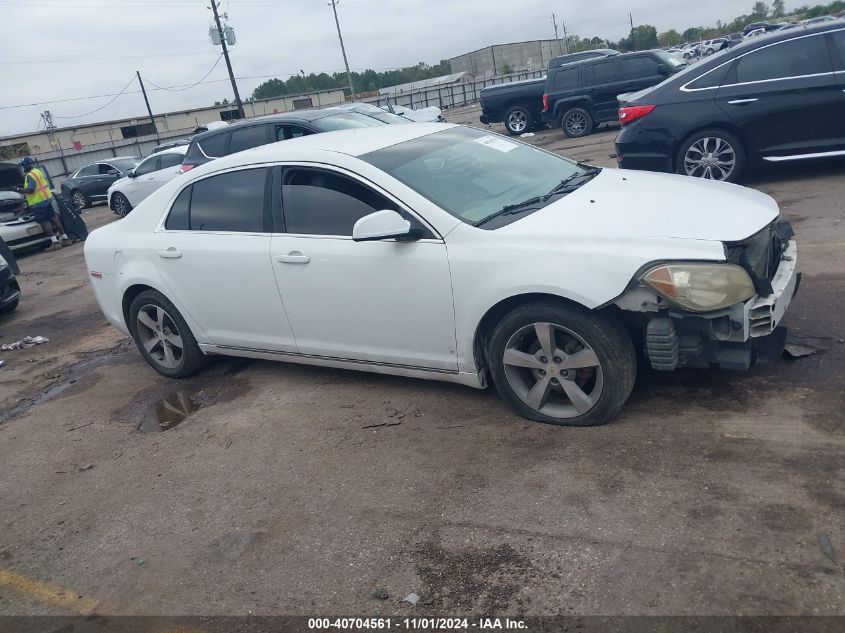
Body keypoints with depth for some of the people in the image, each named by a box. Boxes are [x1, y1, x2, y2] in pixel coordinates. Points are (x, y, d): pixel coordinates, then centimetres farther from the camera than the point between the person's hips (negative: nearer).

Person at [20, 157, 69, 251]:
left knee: (44, 222, -6)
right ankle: (65, 238, 10)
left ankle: (55, 242, -11)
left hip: (38, 202, -9)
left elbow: (30, 190, -22)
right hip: (47, 198, 9)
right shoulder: (38, 171, 15)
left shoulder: (30, 175, -15)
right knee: (53, 218, 10)